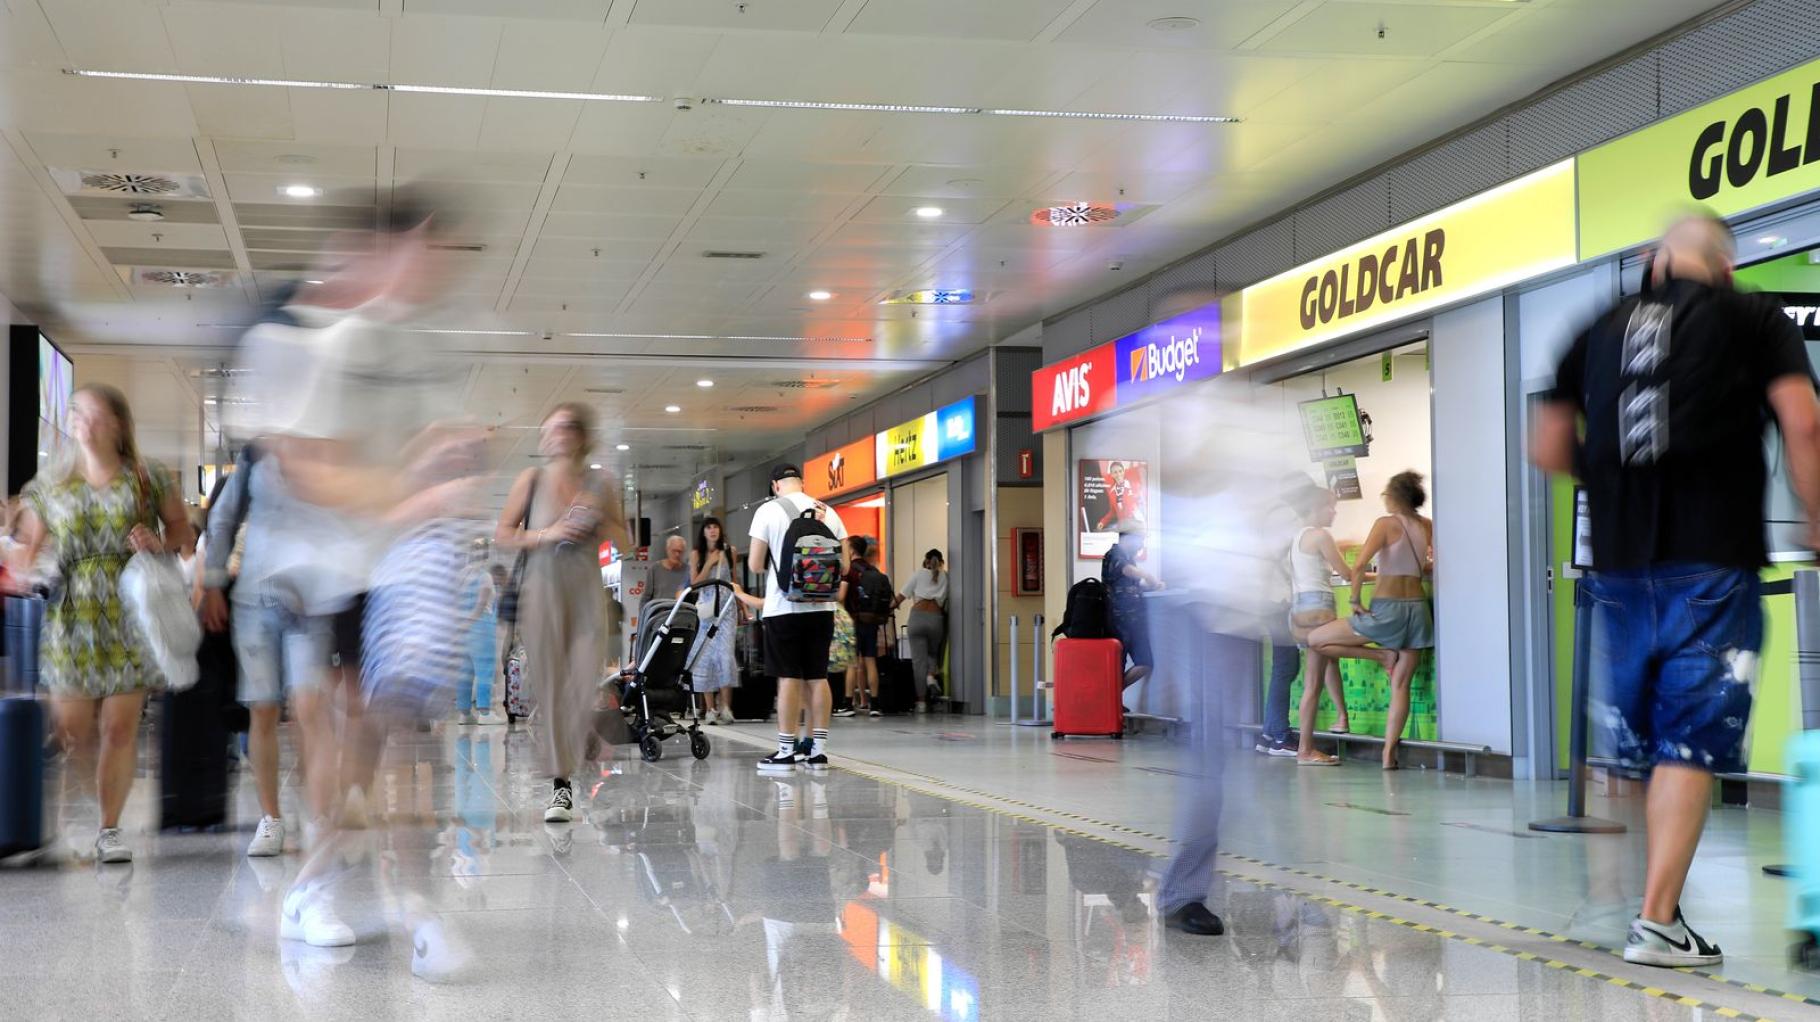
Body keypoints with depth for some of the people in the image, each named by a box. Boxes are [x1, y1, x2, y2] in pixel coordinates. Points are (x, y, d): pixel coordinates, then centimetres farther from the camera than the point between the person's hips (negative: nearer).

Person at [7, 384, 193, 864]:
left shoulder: (149, 480, 5)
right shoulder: (50, 486, 10)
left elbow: (182, 531, 11)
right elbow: (28, 550, 11)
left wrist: (159, 543, -10)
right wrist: (26, 572, -11)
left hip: (129, 621, -1)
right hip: (70, 621, 1)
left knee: (120, 727, -3)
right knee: (72, 729, -4)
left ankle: (110, 829, 6)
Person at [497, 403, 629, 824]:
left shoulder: (601, 484, 7)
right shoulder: (531, 480, 4)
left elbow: (624, 541, 12)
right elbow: (503, 534, 5)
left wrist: (599, 519, -6)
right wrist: (547, 535, -9)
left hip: (586, 590, 1)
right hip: (543, 588, -1)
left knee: (586, 686, -7)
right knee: (550, 686, -3)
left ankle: (565, 765, 14)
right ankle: (560, 783, 2)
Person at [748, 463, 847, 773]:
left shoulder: (768, 511, -5)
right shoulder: (828, 512, 7)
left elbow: (755, 565, -5)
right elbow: (844, 565, 9)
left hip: (784, 607, -4)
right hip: (821, 607, 4)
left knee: (789, 678, -1)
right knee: (817, 677, 8)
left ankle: (786, 752, 2)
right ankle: (818, 750, 10)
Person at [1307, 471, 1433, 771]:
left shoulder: (1386, 524, -9)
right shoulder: (1428, 527, 6)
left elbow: (1358, 567, -18)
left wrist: (1356, 600, -8)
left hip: (1386, 609, -6)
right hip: (1418, 607, 6)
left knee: (1315, 639, 5)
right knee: (1400, 685, 6)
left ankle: (1382, 655, 4)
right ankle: (1389, 754, 1)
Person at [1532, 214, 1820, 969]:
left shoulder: (1601, 331, 14)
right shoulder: (1755, 318, 5)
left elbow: (1548, 450, 12)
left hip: (1621, 562, 4)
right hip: (1713, 565, -4)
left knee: (1642, 739, 14)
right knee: (1693, 743, -3)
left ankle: (1656, 908, 22)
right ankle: (1657, 922, -7)